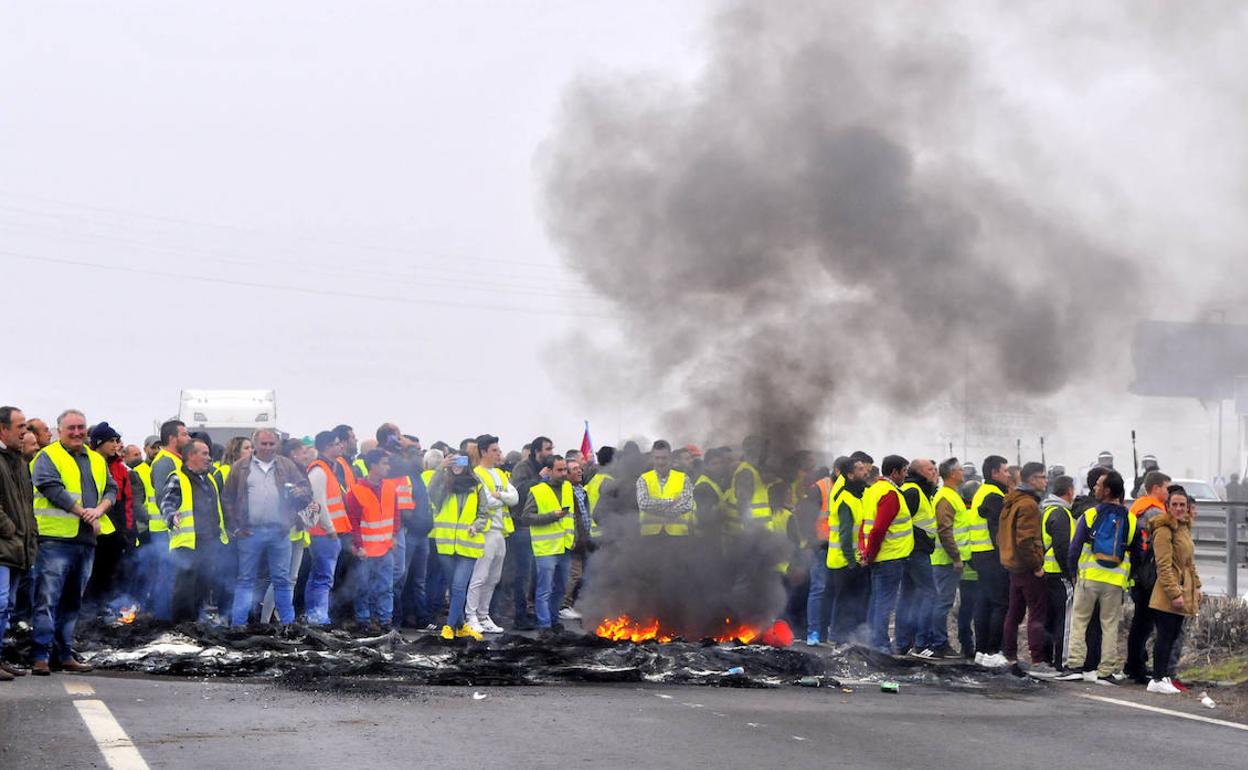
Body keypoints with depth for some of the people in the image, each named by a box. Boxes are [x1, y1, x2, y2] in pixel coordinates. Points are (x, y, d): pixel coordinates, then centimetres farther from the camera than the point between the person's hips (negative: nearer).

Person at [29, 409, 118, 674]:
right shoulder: (48, 457, -1)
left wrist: (99, 509, -7)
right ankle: (41, 656, -9)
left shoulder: (97, 461, 19)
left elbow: (111, 489, 15)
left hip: (86, 541, 7)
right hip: (55, 539, -6)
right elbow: (53, 489, -13)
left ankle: (65, 655, 19)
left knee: (72, 601, 12)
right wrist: (84, 513, -14)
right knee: (47, 599, -9)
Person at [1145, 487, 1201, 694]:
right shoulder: (1164, 530, -13)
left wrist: (1196, 587, 19)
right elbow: (1164, 566, -17)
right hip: (1167, 593, -9)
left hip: (1182, 590, 9)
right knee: (1166, 636, -7)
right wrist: (1174, 593, -21)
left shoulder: (1184, 527, 17)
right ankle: (1158, 679, -2)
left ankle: (1164, 676, 17)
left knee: (1172, 635, 11)